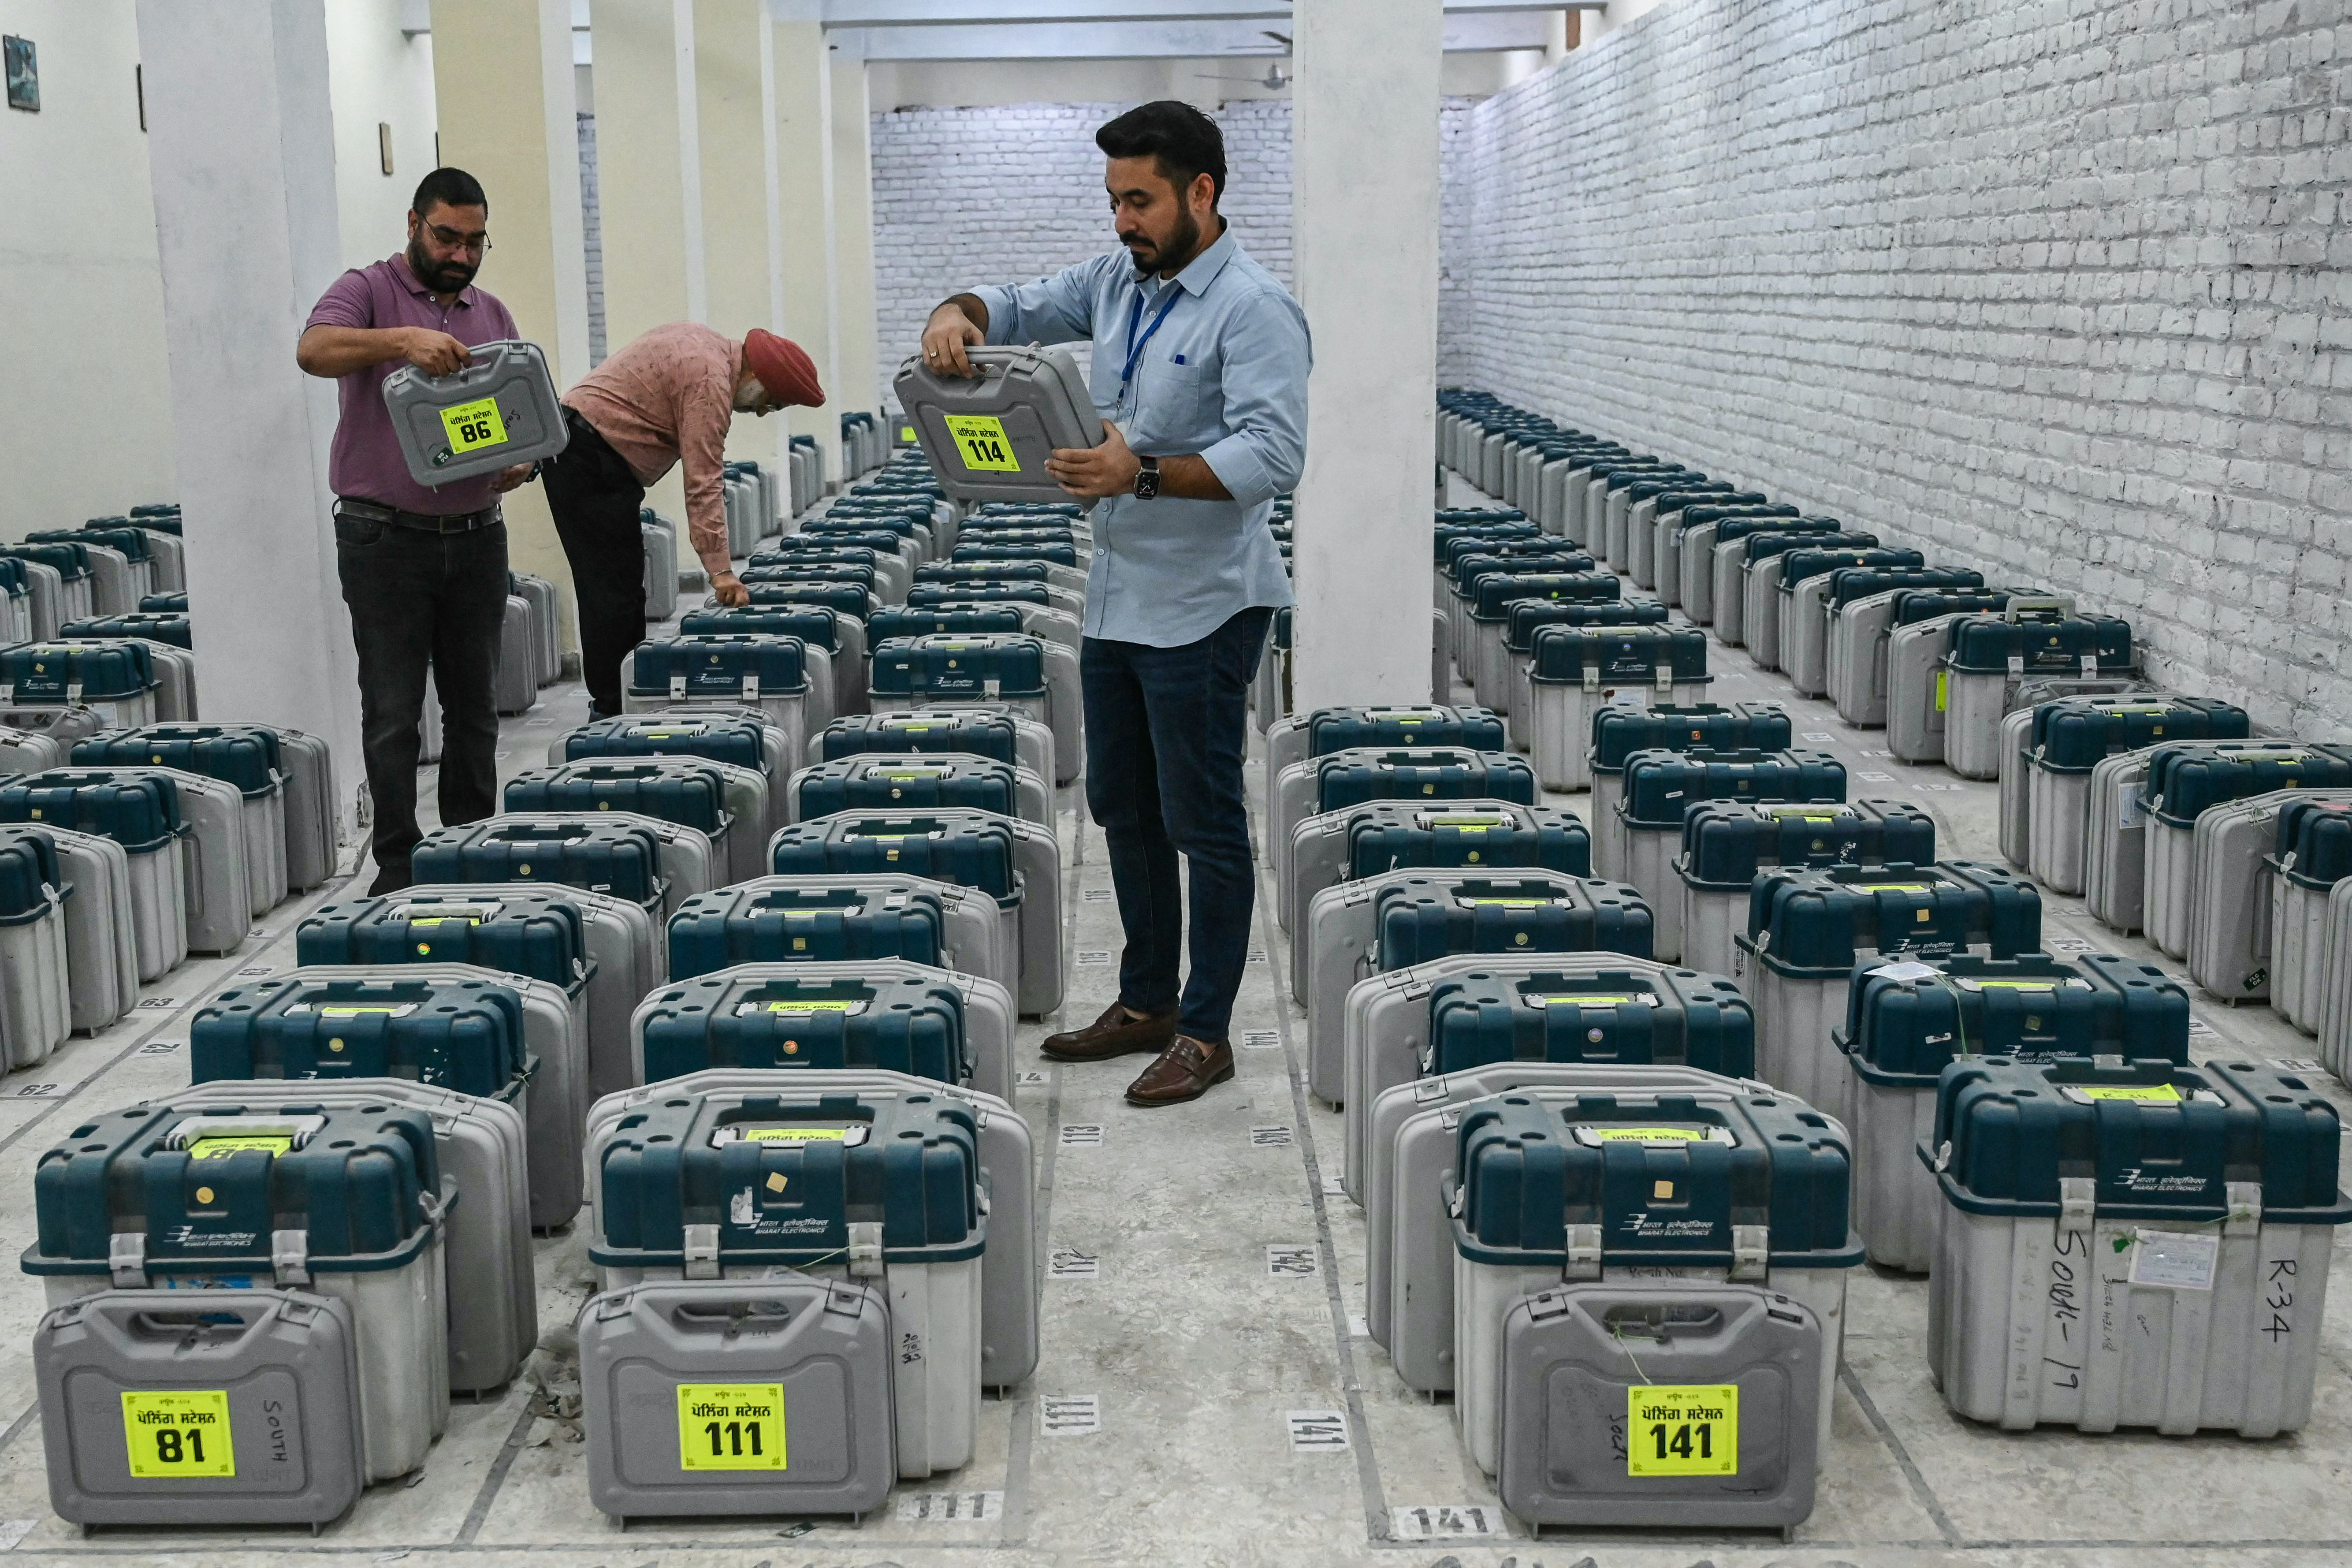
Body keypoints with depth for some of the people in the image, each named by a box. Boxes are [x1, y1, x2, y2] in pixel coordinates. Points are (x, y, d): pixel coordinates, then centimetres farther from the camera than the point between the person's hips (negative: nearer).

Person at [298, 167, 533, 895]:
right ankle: (398, 862, 5)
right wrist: (402, 339, -34)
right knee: (393, 712, -2)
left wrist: (519, 460, -3)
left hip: (475, 535, 5)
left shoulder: (492, 313, 15)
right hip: (386, 538, -5)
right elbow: (314, 349, -20)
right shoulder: (368, 291, -1)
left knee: (475, 704, 10)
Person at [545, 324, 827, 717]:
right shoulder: (711, 380, -19)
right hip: (593, 465, -11)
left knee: (612, 588, 13)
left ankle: (611, 705, 18)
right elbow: (704, 484, -24)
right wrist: (720, 571, -25)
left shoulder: (703, 343, 12)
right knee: (617, 593, -10)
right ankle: (612, 711, -8)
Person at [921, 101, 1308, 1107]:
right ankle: (1146, 1003, 30)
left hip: (1200, 608, -9)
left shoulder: (1252, 309, -16)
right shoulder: (1117, 282, 10)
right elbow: (1019, 310, 21)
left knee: (1202, 824, 0)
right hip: (1117, 596, 9)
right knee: (1124, 810, 16)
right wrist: (957, 315, -2)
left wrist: (1145, 473, -34)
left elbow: (1274, 455, -25)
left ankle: (1205, 1032, 11)